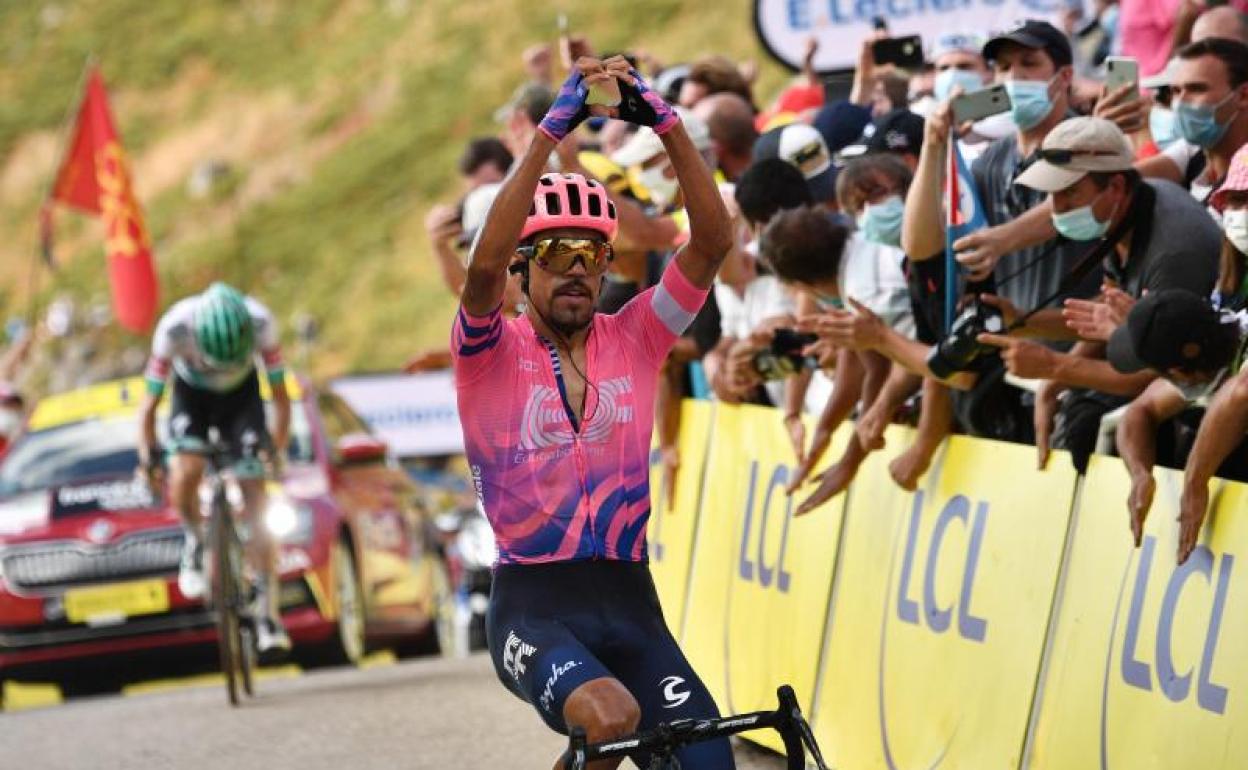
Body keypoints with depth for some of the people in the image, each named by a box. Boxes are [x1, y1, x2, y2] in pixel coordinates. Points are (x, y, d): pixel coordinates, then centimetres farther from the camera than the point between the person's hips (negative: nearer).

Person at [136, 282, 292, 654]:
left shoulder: (261, 324, -34)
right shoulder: (174, 329, -36)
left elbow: (280, 398, -19)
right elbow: (149, 404, -24)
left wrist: (277, 450, -24)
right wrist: (147, 459, -29)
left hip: (241, 395, 0)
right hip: (191, 394, 0)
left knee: (255, 502, -9)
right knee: (185, 475, -28)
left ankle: (267, 614, -5)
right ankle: (195, 541, 5)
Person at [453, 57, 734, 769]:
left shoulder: (634, 340, 8)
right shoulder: (491, 352, -1)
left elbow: (712, 243, -5)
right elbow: (485, 264, -22)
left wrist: (667, 123, -17)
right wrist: (552, 130, -26)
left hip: (628, 603, 4)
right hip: (534, 606, -4)